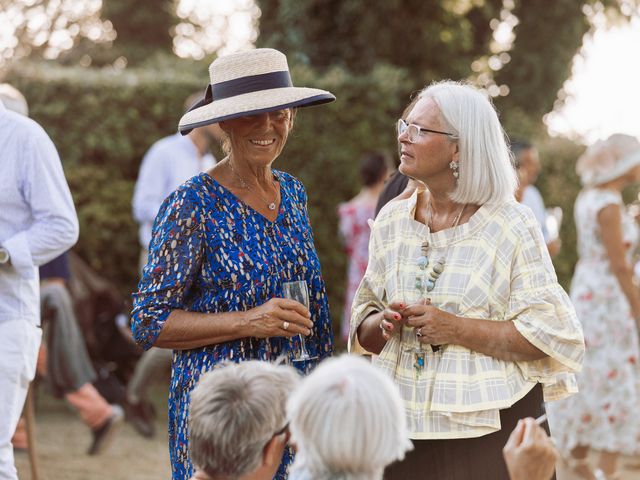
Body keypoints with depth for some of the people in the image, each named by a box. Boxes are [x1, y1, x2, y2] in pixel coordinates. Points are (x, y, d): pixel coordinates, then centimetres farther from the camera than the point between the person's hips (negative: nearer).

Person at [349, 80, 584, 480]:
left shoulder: (511, 226, -7)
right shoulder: (392, 220, 8)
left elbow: (552, 335, -12)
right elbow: (364, 332, 13)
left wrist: (457, 329, -19)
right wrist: (383, 323, -10)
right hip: (404, 427, 4)